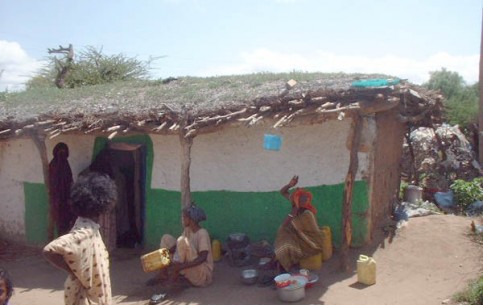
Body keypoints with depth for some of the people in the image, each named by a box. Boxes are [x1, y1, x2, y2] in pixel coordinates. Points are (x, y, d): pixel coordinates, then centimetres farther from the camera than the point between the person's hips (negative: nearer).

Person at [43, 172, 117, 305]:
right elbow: (49, 250, -34)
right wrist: (73, 273, -24)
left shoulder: (89, 227, 1)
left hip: (92, 290, 9)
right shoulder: (84, 232, -27)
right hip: (84, 291, -9)